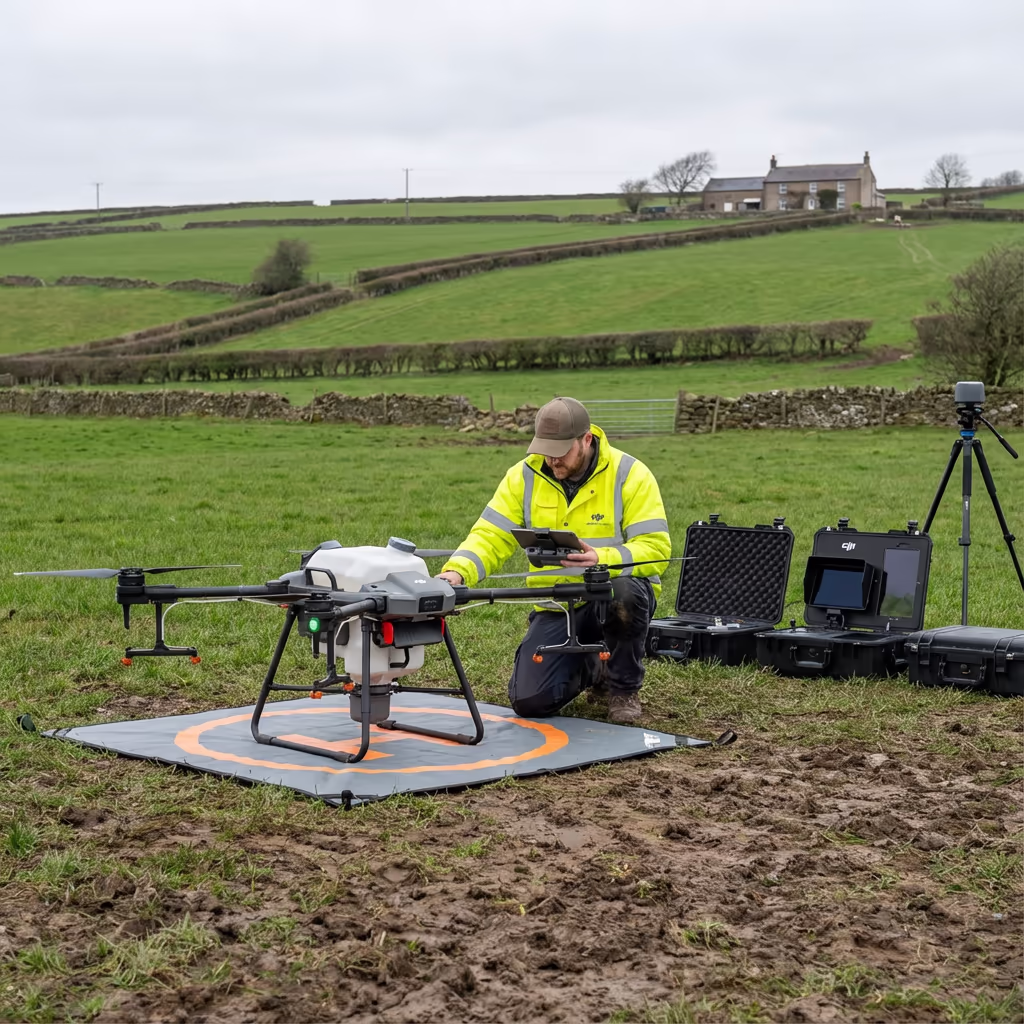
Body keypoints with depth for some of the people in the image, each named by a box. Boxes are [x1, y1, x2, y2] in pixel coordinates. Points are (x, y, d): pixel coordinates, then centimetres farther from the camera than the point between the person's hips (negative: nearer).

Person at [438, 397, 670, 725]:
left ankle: (625, 687, -9)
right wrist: (457, 572, -29)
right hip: (556, 606, 3)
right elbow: (490, 536, -8)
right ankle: (593, 669, 22)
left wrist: (603, 559, -39)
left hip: (611, 595, -3)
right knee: (529, 701, -15)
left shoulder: (630, 474, -14)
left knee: (624, 591, -40)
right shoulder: (524, 476, -4)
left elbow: (655, 549, -20)